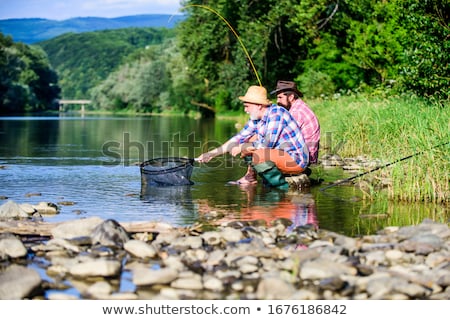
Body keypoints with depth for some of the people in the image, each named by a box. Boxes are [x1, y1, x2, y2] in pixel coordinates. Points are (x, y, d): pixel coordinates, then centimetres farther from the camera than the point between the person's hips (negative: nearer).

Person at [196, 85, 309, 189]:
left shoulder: (276, 113, -20)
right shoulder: (256, 118, 6)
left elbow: (268, 143, -26)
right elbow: (238, 138, 12)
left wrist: (242, 148, -15)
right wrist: (212, 153, 8)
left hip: (297, 160, -9)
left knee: (258, 156, -31)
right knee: (249, 139, 10)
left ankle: (282, 187, -14)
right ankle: (251, 178, 13)